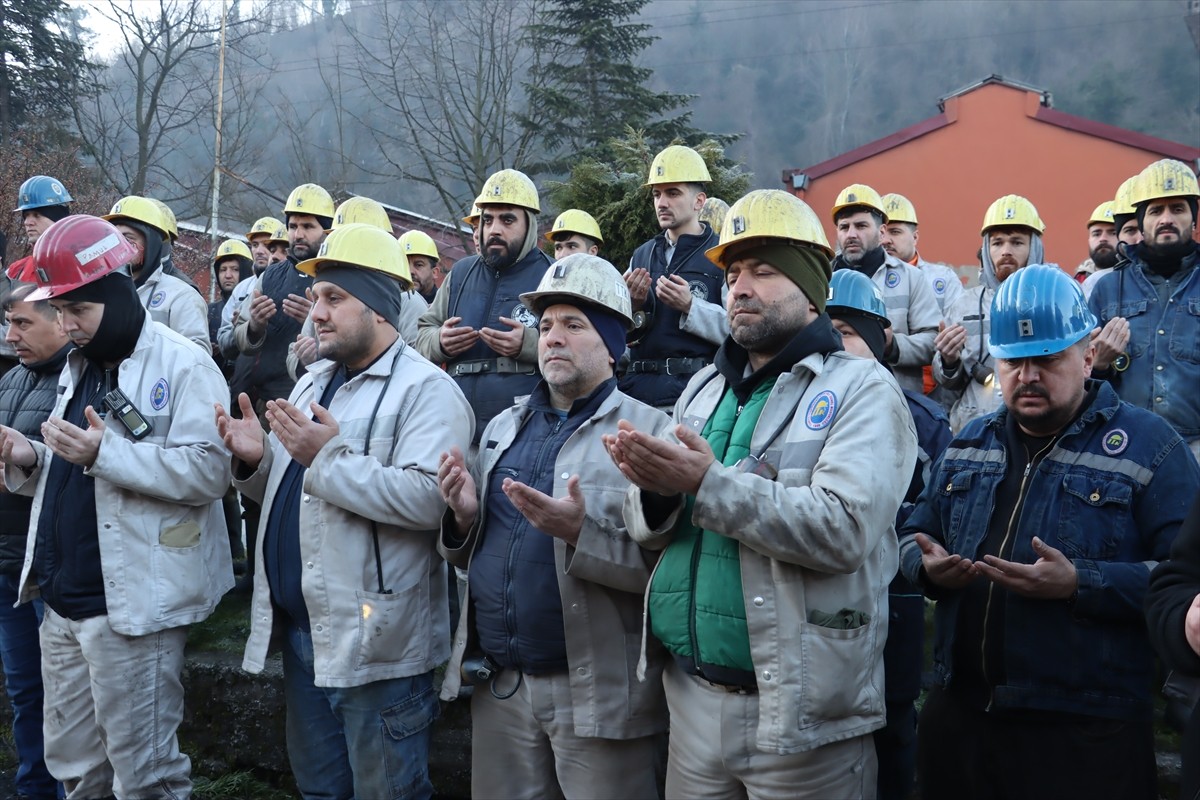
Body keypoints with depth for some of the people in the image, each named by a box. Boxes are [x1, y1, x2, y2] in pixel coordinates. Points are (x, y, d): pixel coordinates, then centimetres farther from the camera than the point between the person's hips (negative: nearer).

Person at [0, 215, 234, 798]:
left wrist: (104, 453, -26)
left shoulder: (182, 365, -10)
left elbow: (209, 471, -21)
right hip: (62, 601, 8)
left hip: (130, 604, -8)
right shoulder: (79, 366, 16)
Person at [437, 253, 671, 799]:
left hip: (597, 692, -5)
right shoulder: (504, 427, 10)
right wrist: (464, 518, -4)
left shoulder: (650, 433, -9)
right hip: (498, 684, 5)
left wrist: (582, 534, -27)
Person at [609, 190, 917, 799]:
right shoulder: (704, 388, 11)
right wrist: (654, 489, -14)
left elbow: (844, 529, -22)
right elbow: (648, 532, 8)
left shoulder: (861, 390, -7)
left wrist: (709, 484, -24)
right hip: (692, 695, 5)